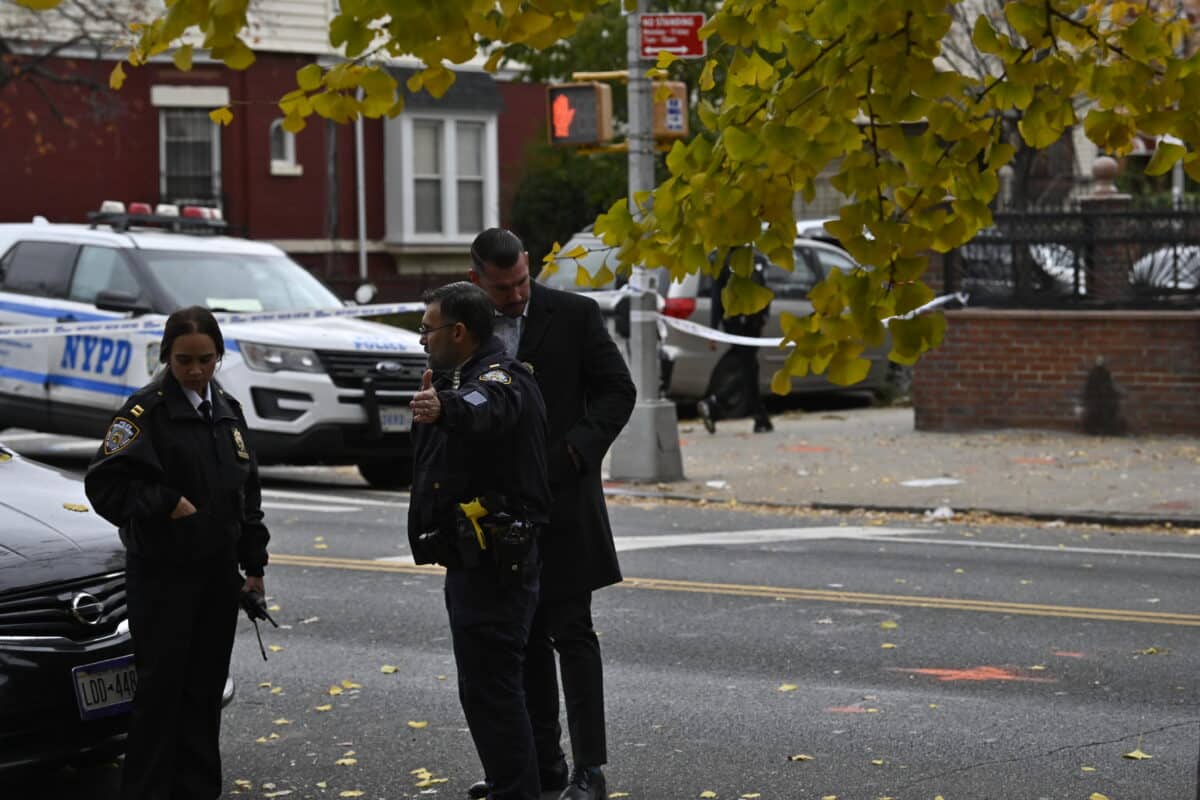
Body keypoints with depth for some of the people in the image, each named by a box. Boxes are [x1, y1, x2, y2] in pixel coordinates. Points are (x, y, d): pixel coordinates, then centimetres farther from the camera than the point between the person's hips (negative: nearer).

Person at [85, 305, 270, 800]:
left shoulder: (227, 412, 11)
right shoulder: (147, 411, -9)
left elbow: (248, 494, 17)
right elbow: (105, 484, -15)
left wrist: (253, 564, 14)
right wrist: (166, 504, -20)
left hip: (218, 570, 6)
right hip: (161, 573, -6)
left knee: (206, 687, 9)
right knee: (161, 686, -6)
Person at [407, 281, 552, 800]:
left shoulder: (500, 379, -18)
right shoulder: (466, 378, 18)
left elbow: (483, 410, -42)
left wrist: (445, 407, -60)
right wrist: (431, 401, 18)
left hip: (494, 560, -11)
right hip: (474, 559, 11)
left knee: (491, 686, -11)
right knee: (484, 687, 17)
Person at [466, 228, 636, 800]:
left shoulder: (574, 315, -4)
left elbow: (618, 390, -4)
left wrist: (576, 452, -14)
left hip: (563, 499, -4)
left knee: (572, 634, -5)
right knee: (524, 639, 10)